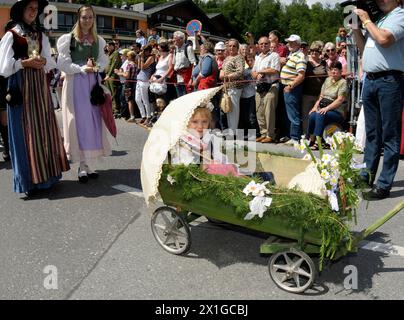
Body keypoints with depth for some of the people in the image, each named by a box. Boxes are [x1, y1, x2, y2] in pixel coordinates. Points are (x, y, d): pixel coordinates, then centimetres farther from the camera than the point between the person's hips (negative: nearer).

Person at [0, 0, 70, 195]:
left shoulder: (41, 36, 14)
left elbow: (50, 63, 12)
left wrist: (42, 61, -8)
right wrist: (26, 63, -14)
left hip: (39, 86, 5)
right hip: (20, 87, -5)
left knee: (43, 128, 5)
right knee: (25, 131, -4)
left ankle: (44, 174, 13)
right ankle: (28, 179, 1)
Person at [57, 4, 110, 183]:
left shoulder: (99, 40, 12)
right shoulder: (68, 39, 0)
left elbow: (104, 61, 12)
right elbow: (63, 63, -6)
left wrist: (96, 67, -8)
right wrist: (82, 69, -14)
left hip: (93, 83, 4)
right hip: (75, 83, -4)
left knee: (93, 121, 2)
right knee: (79, 122, -6)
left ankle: (88, 163, 9)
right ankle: (83, 165, -1)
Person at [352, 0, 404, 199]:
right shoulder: (378, 20, 21)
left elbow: (384, 39, -20)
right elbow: (364, 48, 24)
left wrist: (367, 21, -5)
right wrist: (355, 28, 12)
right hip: (370, 79, 8)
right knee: (372, 133, 13)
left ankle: (384, 184, -1)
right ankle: (366, 176, 22)